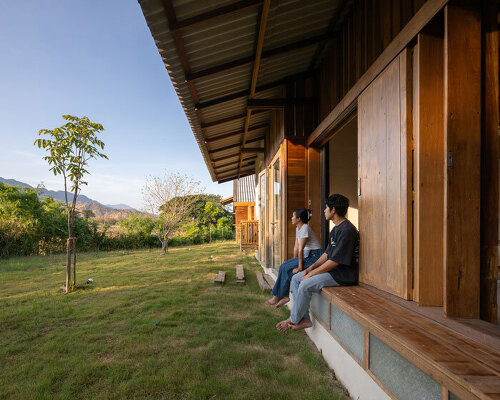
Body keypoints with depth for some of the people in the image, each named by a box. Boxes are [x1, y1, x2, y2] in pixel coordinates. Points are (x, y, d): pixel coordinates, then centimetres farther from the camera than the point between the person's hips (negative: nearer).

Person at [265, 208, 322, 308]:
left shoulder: (305, 228, -19)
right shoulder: (298, 228, 11)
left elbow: (301, 249, -21)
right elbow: (296, 247, 12)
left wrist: (300, 267, -21)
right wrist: (294, 261, 8)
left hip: (314, 256, -9)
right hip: (306, 255, 9)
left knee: (286, 268, -16)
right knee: (283, 267, -5)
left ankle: (278, 296, -2)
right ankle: (284, 296, -3)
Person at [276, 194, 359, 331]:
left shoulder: (347, 230, -21)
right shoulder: (335, 229, 14)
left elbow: (335, 261, -24)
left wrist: (311, 274, -17)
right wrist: (311, 268, 4)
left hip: (344, 274, -11)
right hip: (331, 269, 11)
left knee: (306, 285, -24)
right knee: (296, 278, 3)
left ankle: (293, 320, -2)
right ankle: (305, 319, 2)